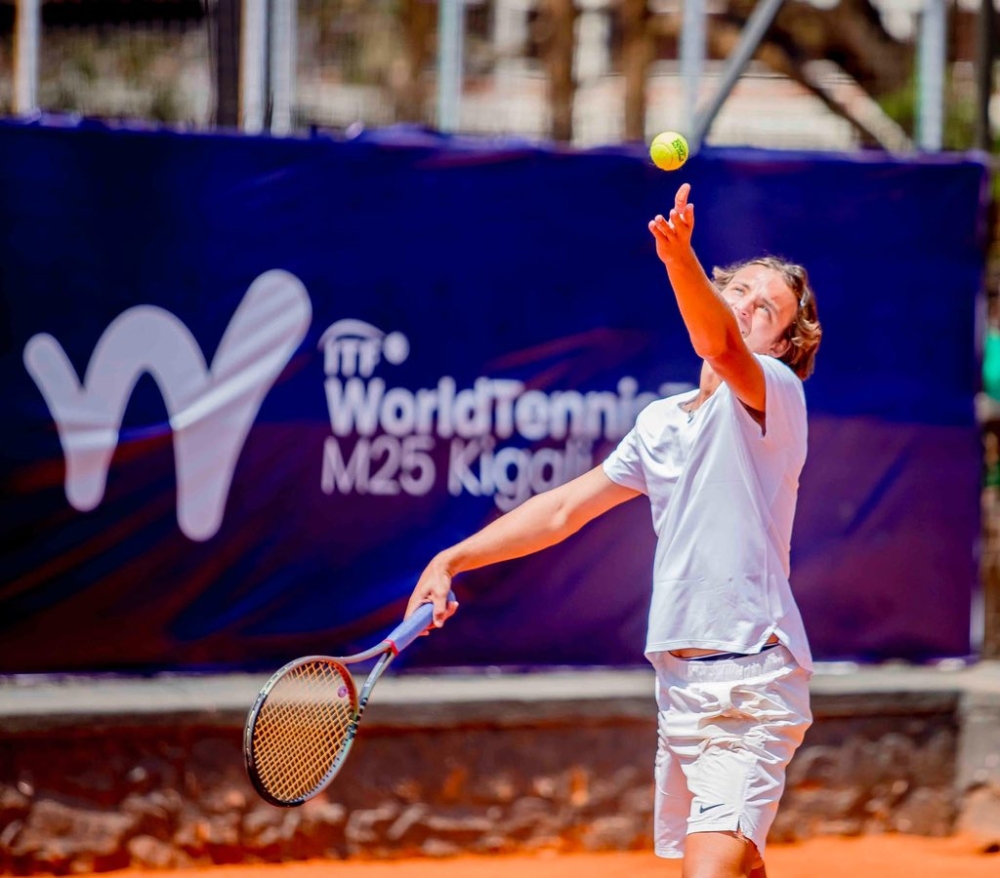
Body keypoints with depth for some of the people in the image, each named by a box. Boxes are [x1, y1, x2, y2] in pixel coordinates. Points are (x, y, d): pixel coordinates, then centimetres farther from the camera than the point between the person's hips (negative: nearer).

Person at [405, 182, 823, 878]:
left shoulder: (772, 392, -7)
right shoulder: (660, 422, 15)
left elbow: (721, 345, -29)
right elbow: (564, 509, 20)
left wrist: (682, 260, -48)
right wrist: (452, 559, 10)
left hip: (750, 690, -8)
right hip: (681, 686, 8)